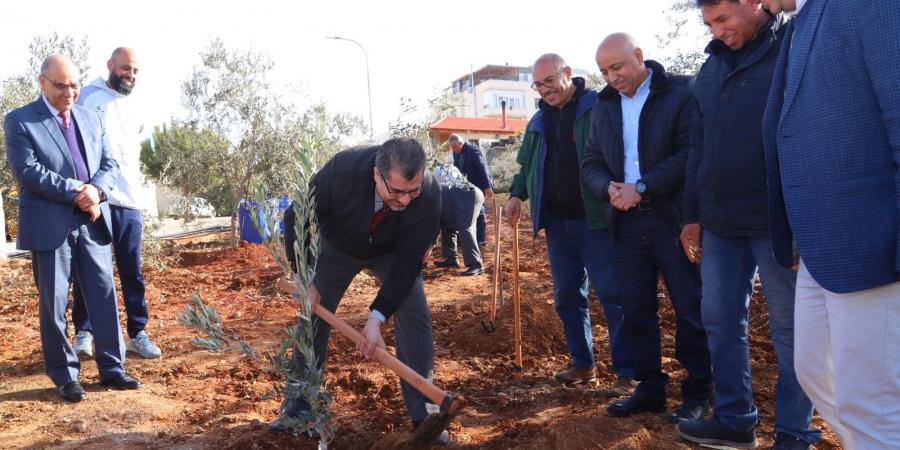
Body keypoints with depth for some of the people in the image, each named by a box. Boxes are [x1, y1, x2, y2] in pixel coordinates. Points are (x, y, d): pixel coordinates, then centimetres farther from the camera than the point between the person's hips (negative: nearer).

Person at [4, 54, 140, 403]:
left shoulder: (91, 118, 13)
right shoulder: (19, 121, -2)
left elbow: (109, 164, 9)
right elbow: (27, 170, -13)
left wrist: (95, 190, -11)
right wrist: (76, 192, -17)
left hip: (92, 223, 4)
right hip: (50, 225, -4)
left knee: (105, 297, 6)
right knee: (54, 304, 5)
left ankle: (112, 368, 17)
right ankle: (64, 376, 17)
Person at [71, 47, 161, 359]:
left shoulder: (132, 108, 20)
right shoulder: (86, 97, 3)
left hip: (128, 202, 4)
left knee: (132, 272, 6)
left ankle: (138, 333, 12)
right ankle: (84, 332, 13)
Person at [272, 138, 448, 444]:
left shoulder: (429, 194, -37)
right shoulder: (342, 170, -39)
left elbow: (407, 261, -31)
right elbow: (297, 219, -23)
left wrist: (377, 317, -38)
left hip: (392, 251, 0)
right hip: (337, 246, 0)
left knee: (414, 318, -13)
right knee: (313, 316, 1)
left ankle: (424, 413, 0)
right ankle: (297, 409, 18)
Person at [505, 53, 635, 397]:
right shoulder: (539, 121, 15)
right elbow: (527, 166, 24)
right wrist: (518, 194, 7)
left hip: (595, 221, -6)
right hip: (556, 223, 7)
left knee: (613, 295, -3)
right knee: (567, 297, 12)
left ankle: (626, 373, 5)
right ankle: (582, 363, 25)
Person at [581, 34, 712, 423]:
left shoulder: (681, 92, -6)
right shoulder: (604, 104, 12)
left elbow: (690, 154, -15)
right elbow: (591, 163, 12)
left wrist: (642, 188, -18)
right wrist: (609, 188, -9)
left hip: (674, 218, -5)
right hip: (627, 221, 5)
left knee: (691, 309, 3)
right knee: (636, 311, 9)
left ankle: (697, 393, 17)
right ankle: (650, 388, 22)